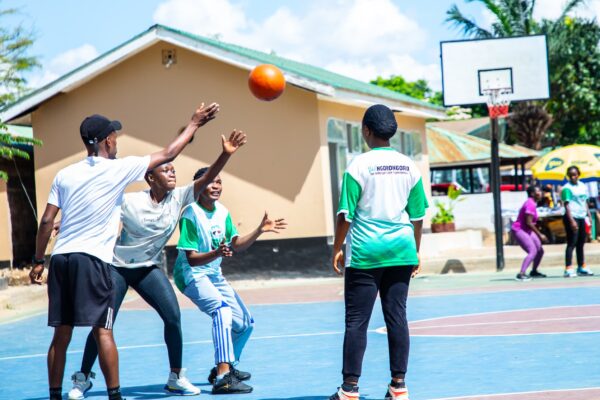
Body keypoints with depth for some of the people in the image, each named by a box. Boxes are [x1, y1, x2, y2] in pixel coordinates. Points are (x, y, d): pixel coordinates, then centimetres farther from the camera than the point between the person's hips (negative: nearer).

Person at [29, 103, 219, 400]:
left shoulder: (64, 175, 11)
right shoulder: (118, 169, -1)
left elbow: (46, 221, 8)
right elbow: (167, 155, 5)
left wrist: (38, 261, 15)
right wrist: (194, 124, 16)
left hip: (60, 258, 5)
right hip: (93, 259, -5)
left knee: (61, 335, 9)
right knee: (103, 332, -3)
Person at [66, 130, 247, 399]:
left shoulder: (178, 198, -9)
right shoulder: (129, 202, -17)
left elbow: (207, 179, -20)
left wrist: (226, 154, -33)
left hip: (149, 268, 3)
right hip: (117, 267, -3)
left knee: (173, 316, -13)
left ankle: (176, 378, 1)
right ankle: (83, 378, 17)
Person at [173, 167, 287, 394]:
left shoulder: (222, 212, 2)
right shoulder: (191, 216, -21)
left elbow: (236, 245, 6)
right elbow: (192, 259, -24)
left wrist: (260, 230, -6)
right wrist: (216, 253, -41)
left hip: (214, 274, 9)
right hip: (192, 274, -9)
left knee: (245, 323, 11)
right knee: (222, 309, -33)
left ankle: (224, 368, 35)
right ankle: (222, 378, -40)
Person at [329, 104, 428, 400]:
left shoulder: (359, 165, -7)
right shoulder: (408, 166, 5)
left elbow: (345, 215, -7)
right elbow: (418, 217, 9)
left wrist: (337, 250, 3)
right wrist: (415, 253, 18)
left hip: (365, 253, -4)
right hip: (400, 252, 4)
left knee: (356, 320, 0)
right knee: (397, 316, 7)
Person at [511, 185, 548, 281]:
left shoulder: (532, 203, 11)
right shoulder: (530, 204, -20)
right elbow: (528, 223, -24)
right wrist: (539, 235, -19)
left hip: (527, 230, 10)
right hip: (519, 230, -10)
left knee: (540, 251, 13)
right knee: (533, 251, -22)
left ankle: (534, 272, 32)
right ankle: (521, 274, -27)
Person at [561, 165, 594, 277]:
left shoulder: (582, 186, 13)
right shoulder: (567, 188, -10)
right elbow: (567, 205, -16)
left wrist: (589, 216, 13)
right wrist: (572, 221, -23)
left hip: (581, 217, 8)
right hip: (572, 218, -7)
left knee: (581, 243, 15)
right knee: (572, 243, -10)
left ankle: (581, 267, 25)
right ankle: (568, 269, -12)